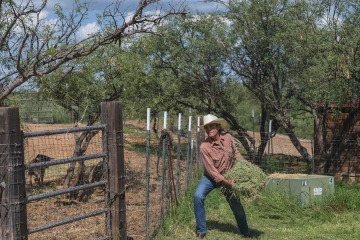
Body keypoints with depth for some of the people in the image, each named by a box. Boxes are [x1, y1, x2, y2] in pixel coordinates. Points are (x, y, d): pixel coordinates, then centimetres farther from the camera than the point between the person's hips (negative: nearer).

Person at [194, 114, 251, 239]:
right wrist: (225, 182, -28)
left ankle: (245, 233, 29)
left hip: (228, 177, 3)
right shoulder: (204, 147, -25)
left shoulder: (227, 137, -12)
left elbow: (235, 152, 8)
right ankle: (201, 231, -12)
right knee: (198, 196, -26)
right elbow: (211, 170, -24)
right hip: (211, 177, -3)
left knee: (236, 204, 6)